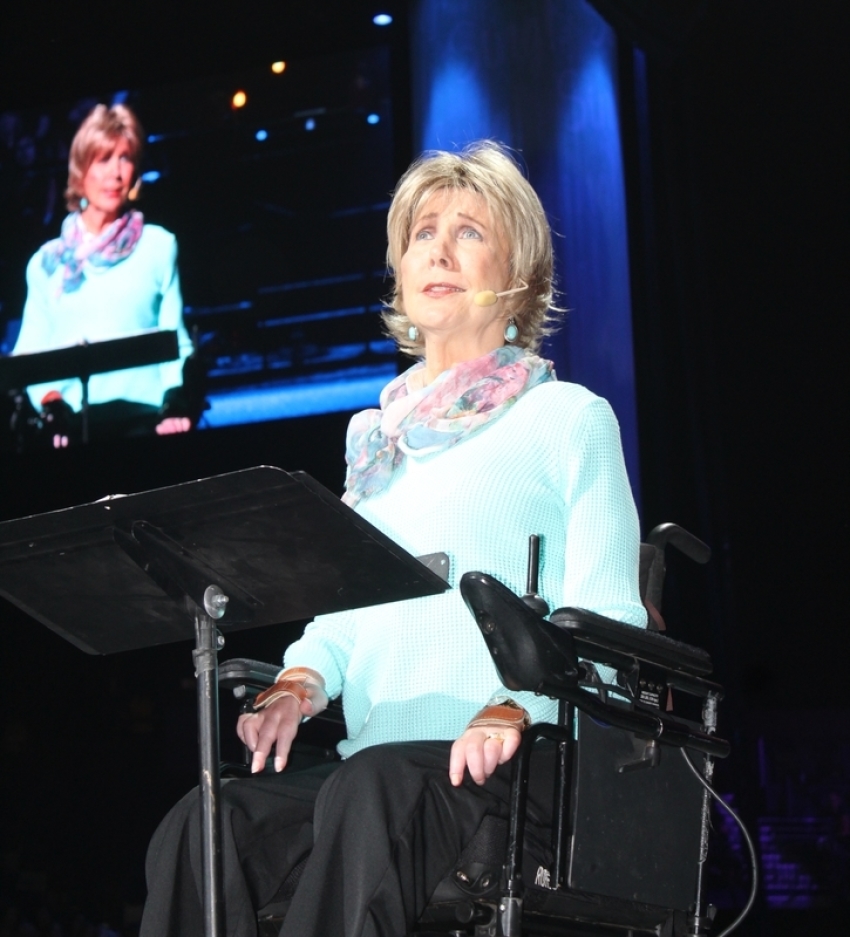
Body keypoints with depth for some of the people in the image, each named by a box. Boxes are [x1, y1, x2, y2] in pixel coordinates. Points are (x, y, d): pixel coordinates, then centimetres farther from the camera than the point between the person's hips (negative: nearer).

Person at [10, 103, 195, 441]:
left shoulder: (159, 246, 10)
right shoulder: (47, 261, 13)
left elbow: (174, 338, 8)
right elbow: (30, 350, 11)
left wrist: (177, 402, -7)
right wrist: (51, 403, -6)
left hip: (145, 413, -1)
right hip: (75, 421, 1)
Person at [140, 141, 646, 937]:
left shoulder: (568, 418, 6)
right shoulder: (375, 433, 25)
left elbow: (605, 621, -2)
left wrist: (516, 707, -20)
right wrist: (300, 680, 2)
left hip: (500, 763, -5)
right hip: (371, 762, 5)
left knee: (367, 796, -39)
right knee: (201, 827, -26)